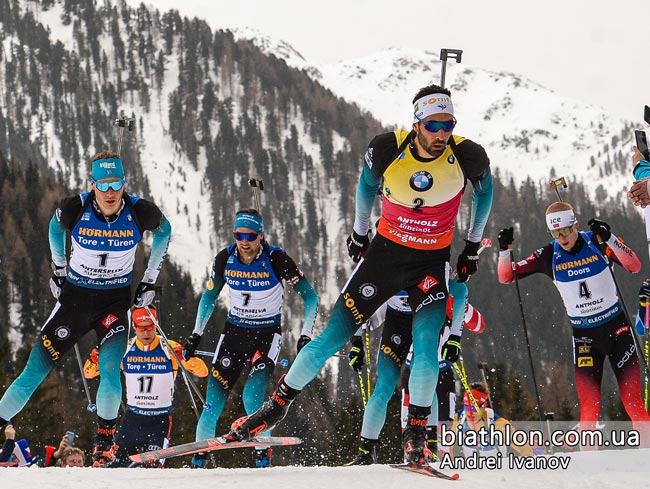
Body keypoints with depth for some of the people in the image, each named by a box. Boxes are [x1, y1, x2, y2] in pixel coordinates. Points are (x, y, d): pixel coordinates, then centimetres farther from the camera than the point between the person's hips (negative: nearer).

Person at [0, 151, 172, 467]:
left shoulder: (140, 212, -17)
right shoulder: (74, 209, -17)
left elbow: (164, 231, 7)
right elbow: (55, 227, 8)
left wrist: (150, 279, 7)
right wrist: (58, 269, 13)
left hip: (115, 301, -1)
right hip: (75, 296, 1)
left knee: (110, 369, -20)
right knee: (36, 368, -5)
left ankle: (105, 439, -1)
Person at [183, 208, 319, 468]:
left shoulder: (276, 260, -18)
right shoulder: (225, 259, -8)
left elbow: (310, 297, -11)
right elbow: (209, 296, 10)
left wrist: (305, 336, -18)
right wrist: (196, 335, 9)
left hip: (267, 334, -3)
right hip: (234, 331, 3)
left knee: (252, 397, -22)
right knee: (214, 402, -6)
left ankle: (263, 454, -6)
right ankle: (198, 459, 4)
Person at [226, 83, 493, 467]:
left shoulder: (467, 157, -19)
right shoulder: (387, 149, -19)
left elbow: (485, 190, 6)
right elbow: (367, 183, 6)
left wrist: (473, 247, 12)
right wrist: (360, 232, 17)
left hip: (432, 262, -1)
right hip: (385, 251, 1)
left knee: (426, 345, -20)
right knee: (334, 337, -1)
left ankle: (416, 432, -4)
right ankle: (279, 404, 16)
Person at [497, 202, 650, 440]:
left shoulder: (597, 242, -10)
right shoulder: (549, 256, -4)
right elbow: (506, 277, -1)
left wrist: (609, 239, -35)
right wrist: (505, 250, -19)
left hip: (617, 327, -2)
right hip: (583, 335, 2)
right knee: (589, 406, -7)